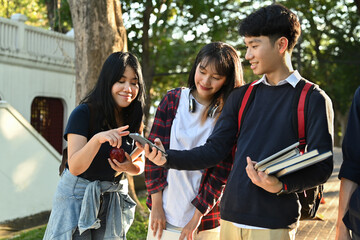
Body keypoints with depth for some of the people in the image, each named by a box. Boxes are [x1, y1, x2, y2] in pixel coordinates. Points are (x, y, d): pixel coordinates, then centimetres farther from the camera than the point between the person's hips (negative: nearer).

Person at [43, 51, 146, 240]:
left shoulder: (133, 119, 0)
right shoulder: (83, 113, -16)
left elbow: (140, 165, 9)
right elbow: (75, 167, -23)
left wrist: (129, 167, -15)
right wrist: (97, 139, -40)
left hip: (114, 199, 5)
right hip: (77, 195, -4)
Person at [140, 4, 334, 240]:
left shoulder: (313, 99, -3)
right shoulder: (241, 97, 13)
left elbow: (322, 167, -8)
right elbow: (214, 150, 7)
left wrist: (281, 185, -24)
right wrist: (167, 158, -7)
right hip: (230, 219, 5)